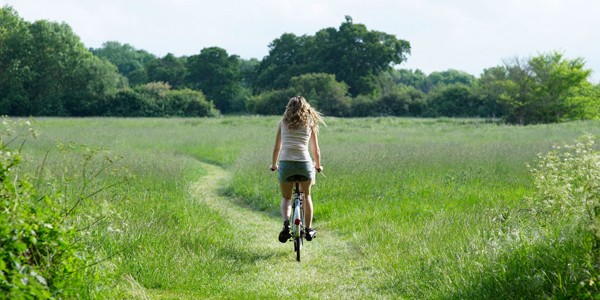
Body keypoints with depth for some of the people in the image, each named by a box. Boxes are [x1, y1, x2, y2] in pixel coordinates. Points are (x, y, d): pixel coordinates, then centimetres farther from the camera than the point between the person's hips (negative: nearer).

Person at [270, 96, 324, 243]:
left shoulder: (283, 123, 13)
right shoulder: (310, 124, 12)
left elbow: (276, 148, 17)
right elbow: (316, 150, 16)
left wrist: (274, 165, 33)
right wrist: (318, 165, 33)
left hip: (285, 164, 0)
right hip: (305, 163, 0)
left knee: (286, 198, 18)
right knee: (306, 195, 25)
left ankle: (286, 223, -9)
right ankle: (308, 229, 27)